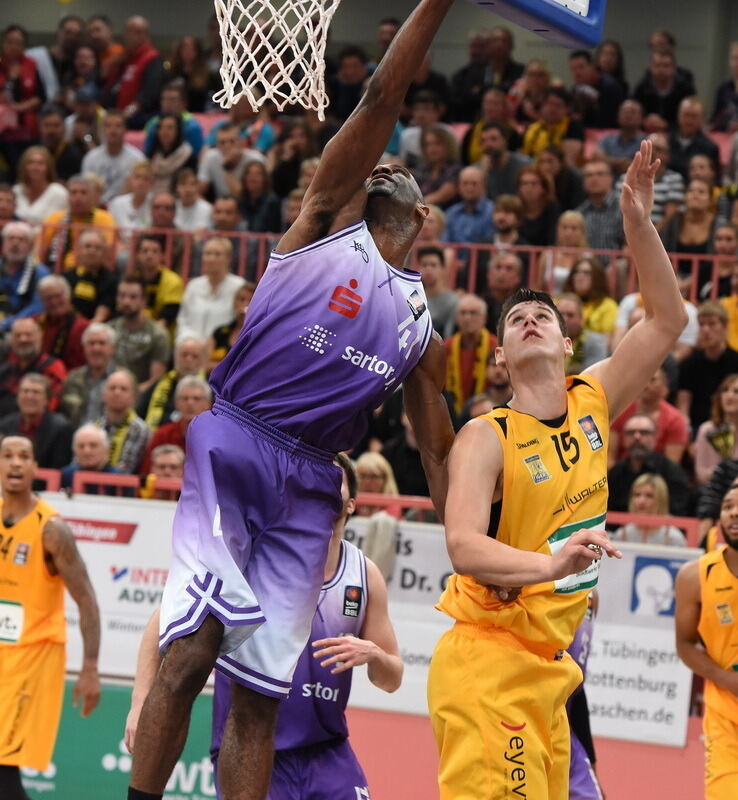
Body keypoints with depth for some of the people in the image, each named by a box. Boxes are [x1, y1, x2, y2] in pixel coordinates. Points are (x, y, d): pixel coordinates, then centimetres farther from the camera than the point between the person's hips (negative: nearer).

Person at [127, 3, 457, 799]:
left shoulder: (419, 320, 22)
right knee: (189, 649, -20)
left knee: (258, 697, 2)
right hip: (232, 448, -4)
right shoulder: (328, 220, 10)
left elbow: (438, 451, 24)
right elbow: (379, 100, 0)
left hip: (308, 488, 5)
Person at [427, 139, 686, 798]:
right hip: (487, 665, -7)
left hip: (549, 669, 7)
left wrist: (638, 224, -2)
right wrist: (552, 563, -41)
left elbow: (667, 322, 10)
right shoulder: (486, 437, -11)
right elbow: (464, 547, -24)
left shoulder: (591, 404, 9)